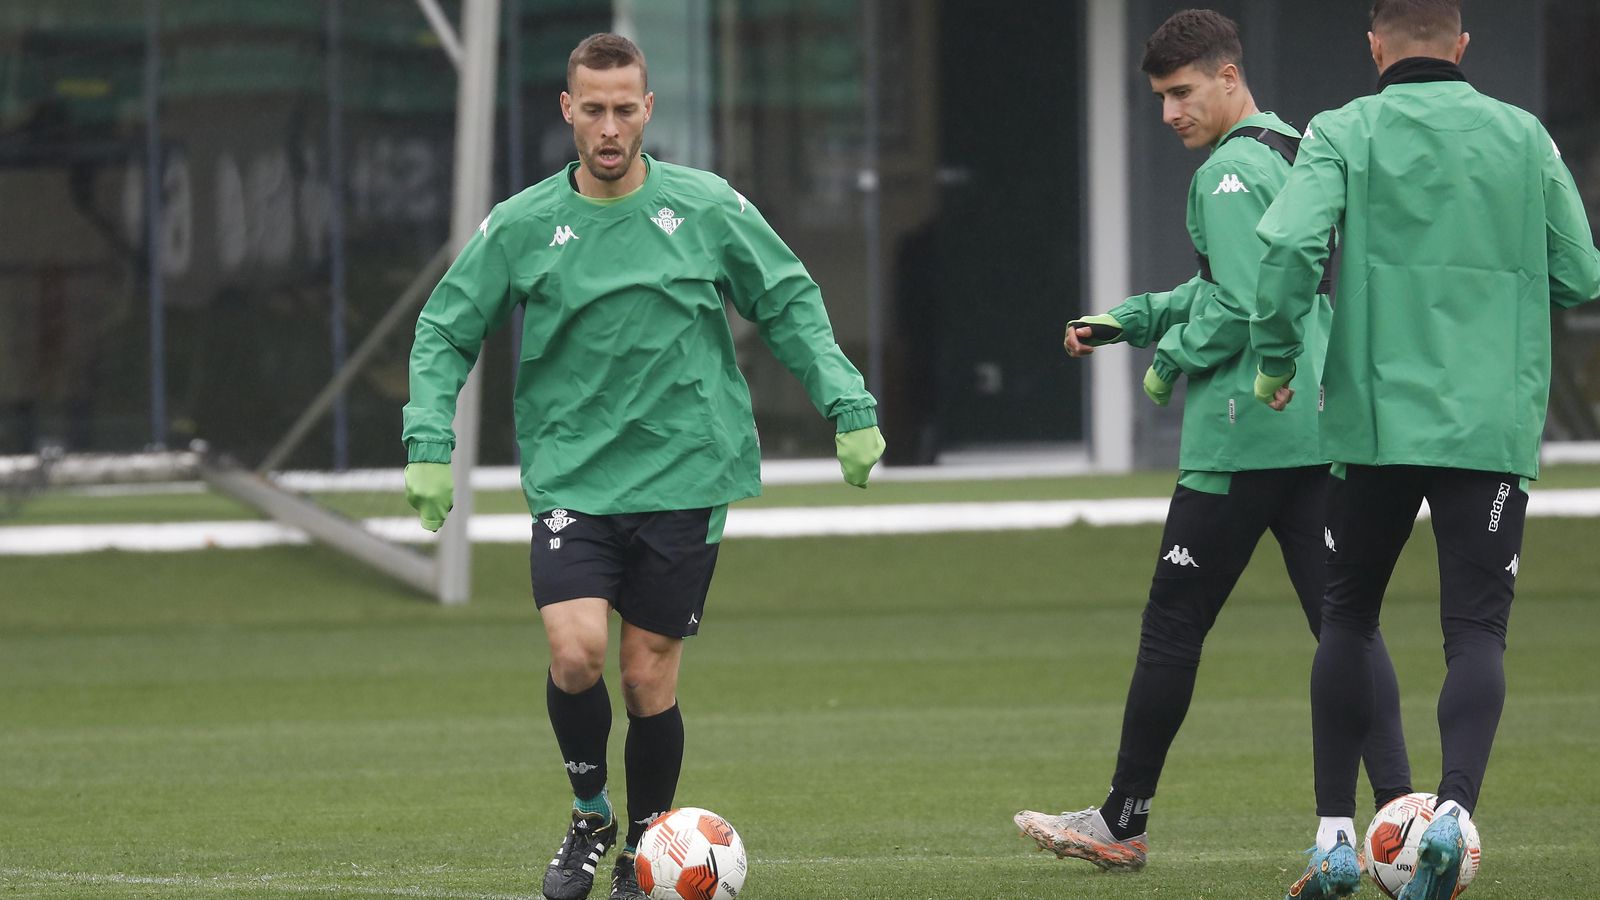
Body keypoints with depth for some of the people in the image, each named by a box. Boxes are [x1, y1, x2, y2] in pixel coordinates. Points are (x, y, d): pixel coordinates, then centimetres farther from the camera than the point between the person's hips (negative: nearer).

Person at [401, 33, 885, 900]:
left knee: (649, 675, 1)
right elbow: (444, 331, 7)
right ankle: (588, 817, 8)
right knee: (576, 650, -18)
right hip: (572, 478, 0)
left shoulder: (709, 207, 0)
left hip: (685, 477, 0)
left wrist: (850, 408, 1)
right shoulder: (520, 226, 0)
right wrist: (429, 444, -6)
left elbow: (792, 306, 9)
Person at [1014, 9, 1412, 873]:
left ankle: (1122, 823, 11)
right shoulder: (1299, 158, 16)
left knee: (1172, 623, 2)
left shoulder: (1231, 172, -12)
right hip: (1321, 431, 9)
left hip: (1241, 438, -9)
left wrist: (1172, 361, -5)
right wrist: (1127, 320, 17)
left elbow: (1241, 307, -21)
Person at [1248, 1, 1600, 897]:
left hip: (1376, 419, 0)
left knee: (1348, 618, 15)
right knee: (1477, 629, -1)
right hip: (1494, 422, 0)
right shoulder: (1522, 136, 5)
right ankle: (1454, 809, -25)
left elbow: (1289, 242, -16)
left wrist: (1278, 359, -3)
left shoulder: (1345, 134, -1)